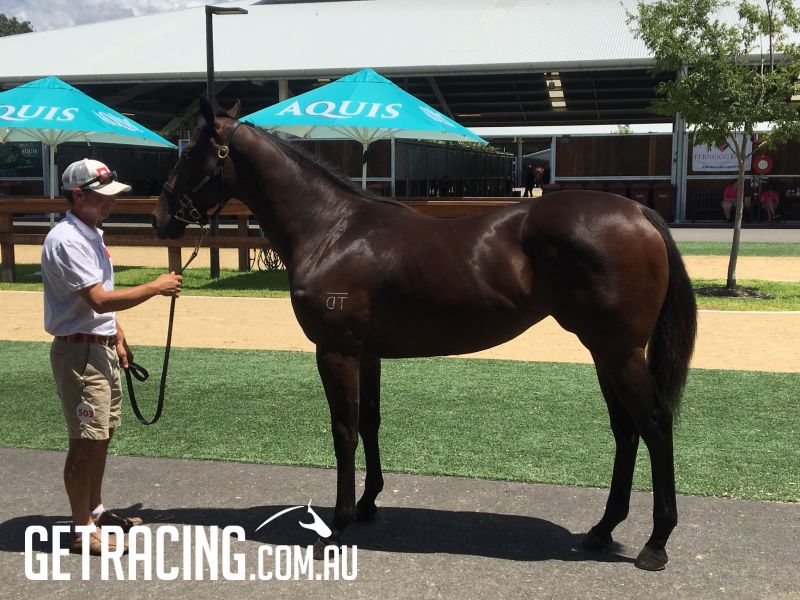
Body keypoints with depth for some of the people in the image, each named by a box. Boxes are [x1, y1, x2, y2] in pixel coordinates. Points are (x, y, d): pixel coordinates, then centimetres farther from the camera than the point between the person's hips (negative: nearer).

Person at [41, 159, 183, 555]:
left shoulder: (92, 235, 12)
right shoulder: (66, 240, -20)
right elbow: (100, 300, -28)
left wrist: (118, 338, 17)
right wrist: (154, 288, -21)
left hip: (102, 348, 10)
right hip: (79, 351, -10)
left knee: (102, 435, 18)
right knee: (85, 440, -2)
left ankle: (95, 510, 33)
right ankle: (83, 530, 9)